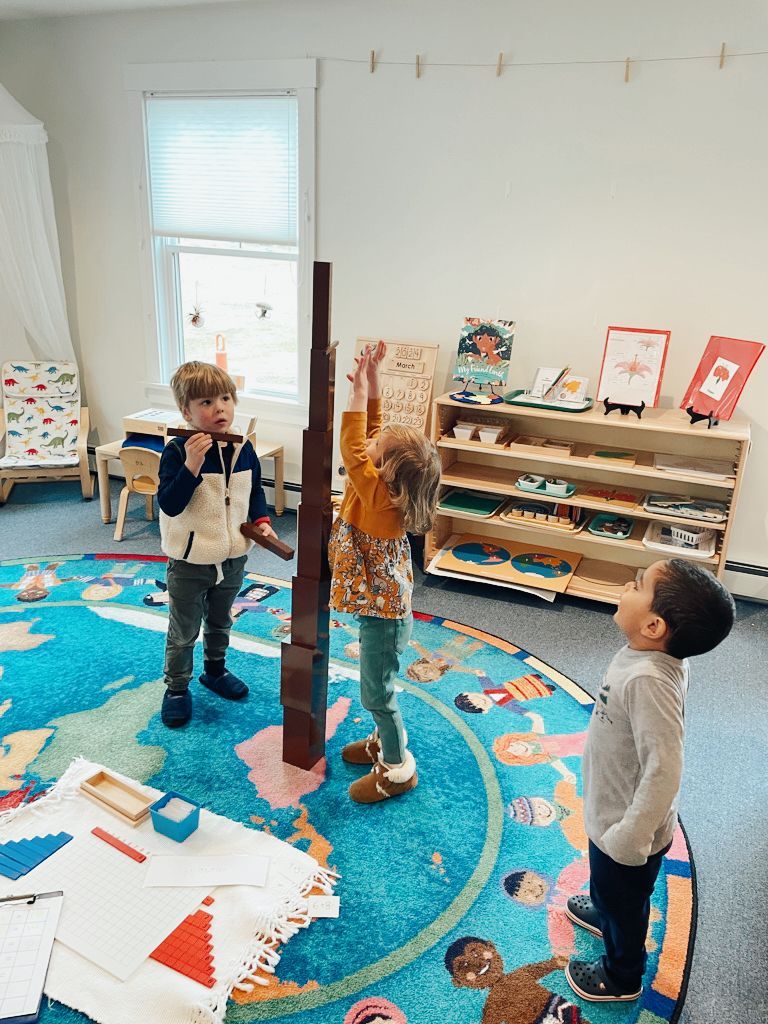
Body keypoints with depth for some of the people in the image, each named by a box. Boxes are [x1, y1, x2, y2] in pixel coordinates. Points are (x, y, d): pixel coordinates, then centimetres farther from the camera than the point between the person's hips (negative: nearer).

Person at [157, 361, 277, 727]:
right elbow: (169, 505, -27)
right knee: (183, 632, 12)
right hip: (190, 562, -5)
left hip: (233, 558, 5)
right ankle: (177, 688, 32)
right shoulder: (177, 451, -20)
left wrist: (261, 521, -7)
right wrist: (191, 465, -38)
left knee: (220, 622, 26)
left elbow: (255, 491, 10)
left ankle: (215, 670, 48)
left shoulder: (244, 449, -4)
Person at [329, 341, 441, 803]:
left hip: (384, 613, -9)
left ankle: (398, 769, 24)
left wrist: (360, 391, -27)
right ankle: (385, 741, 45)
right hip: (384, 605, 9)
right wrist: (372, 384, -5)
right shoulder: (388, 487, -6)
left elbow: (353, 450, -32)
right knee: (379, 685, 25)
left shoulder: (380, 496, -28)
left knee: (377, 691, 7)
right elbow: (371, 432, 2)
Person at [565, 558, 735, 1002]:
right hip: (614, 812, 7)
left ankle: (622, 976, 49)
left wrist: (627, 840, -27)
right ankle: (605, 913, 64)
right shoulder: (657, 658, -12)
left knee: (621, 898, 22)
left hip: (627, 827, -7)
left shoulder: (648, 680, -39)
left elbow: (664, 771, -37)